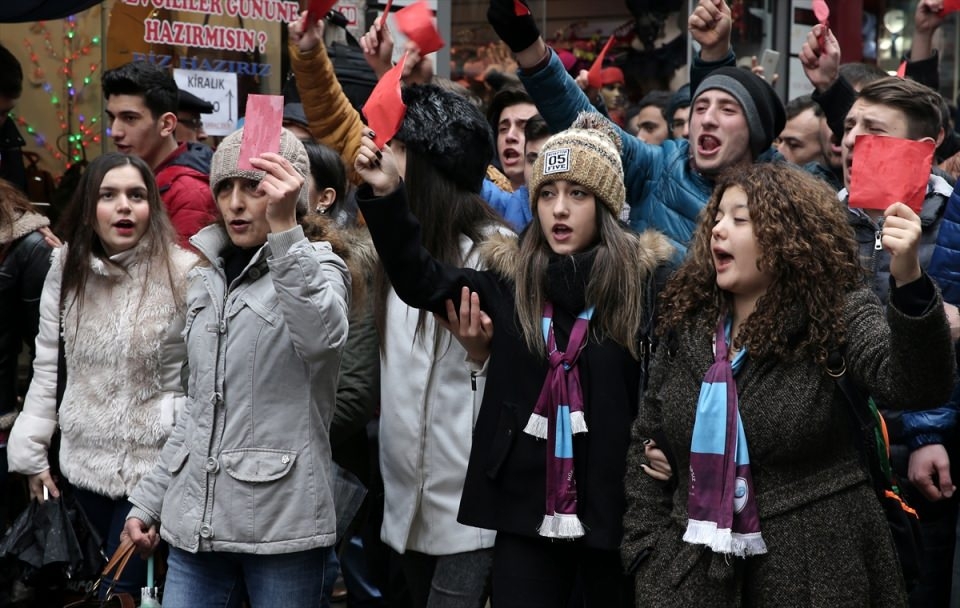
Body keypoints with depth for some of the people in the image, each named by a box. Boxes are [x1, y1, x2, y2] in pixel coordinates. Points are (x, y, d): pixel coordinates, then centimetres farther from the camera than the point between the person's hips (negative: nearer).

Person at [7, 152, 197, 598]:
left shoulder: (184, 274, -13)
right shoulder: (66, 268, 0)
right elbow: (47, 366, 6)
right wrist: (32, 450, 6)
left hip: (153, 461, -4)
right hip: (84, 458, 4)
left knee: (123, 586, -2)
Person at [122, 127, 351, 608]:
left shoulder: (317, 267, -3)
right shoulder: (209, 278, 14)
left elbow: (323, 337, -28)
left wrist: (284, 229, -34)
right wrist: (148, 499, 17)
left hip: (282, 519, -5)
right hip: (197, 516, 5)